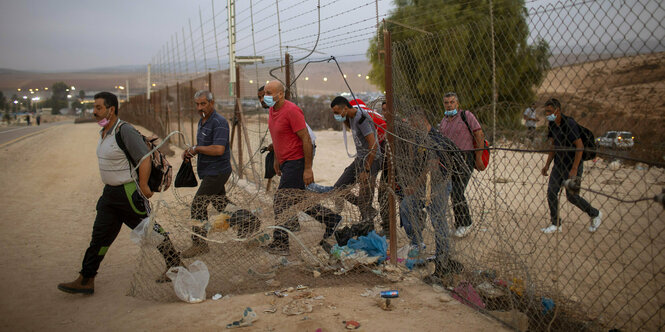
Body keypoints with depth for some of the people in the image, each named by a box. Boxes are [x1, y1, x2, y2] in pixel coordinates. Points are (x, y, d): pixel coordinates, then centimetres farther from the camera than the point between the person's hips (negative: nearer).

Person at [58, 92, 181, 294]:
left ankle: (175, 265, 19)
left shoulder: (124, 130, -18)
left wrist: (143, 185, -21)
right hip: (110, 192, 9)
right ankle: (86, 281, 18)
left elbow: (145, 158, -23)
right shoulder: (104, 133, 10)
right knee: (100, 235, 10)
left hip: (129, 192, -9)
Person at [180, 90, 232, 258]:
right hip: (209, 172, 10)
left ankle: (199, 244, 2)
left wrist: (196, 148, -16)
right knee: (222, 204, 17)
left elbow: (218, 149, -28)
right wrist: (190, 151, 4)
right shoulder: (202, 121, 13)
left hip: (217, 172, -10)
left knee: (198, 204, -8)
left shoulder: (219, 122, -18)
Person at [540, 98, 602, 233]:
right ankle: (556, 224, 13)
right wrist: (547, 165, 9)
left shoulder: (569, 123, -20)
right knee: (551, 193, 1)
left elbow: (580, 147, -21)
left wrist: (574, 170, -24)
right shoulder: (551, 124, 4)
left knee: (571, 196, 1)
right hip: (558, 165, 7)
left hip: (573, 165, -7)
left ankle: (596, 215, 25)